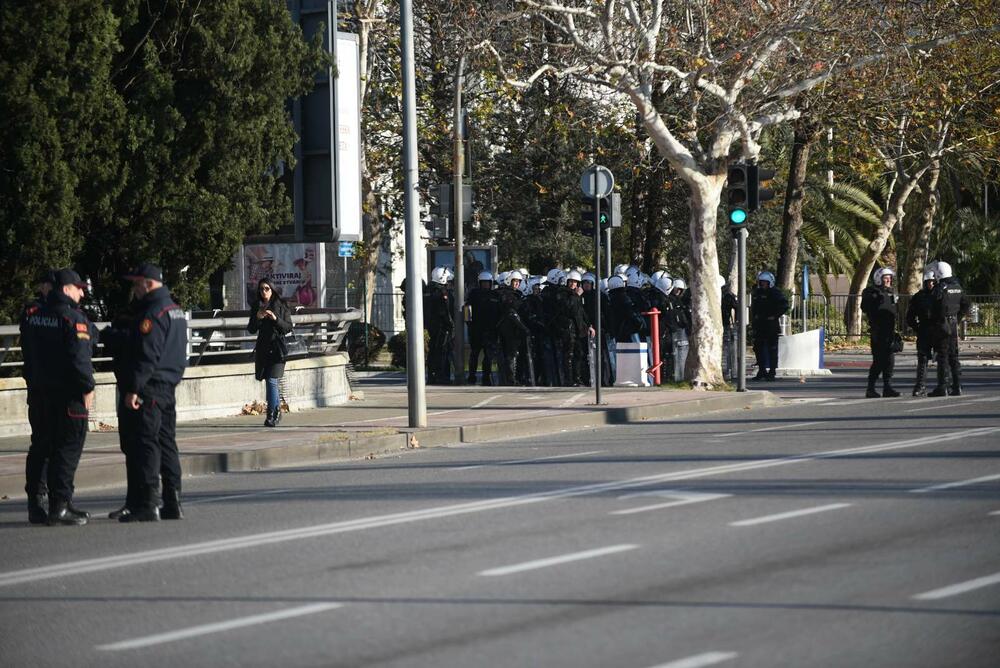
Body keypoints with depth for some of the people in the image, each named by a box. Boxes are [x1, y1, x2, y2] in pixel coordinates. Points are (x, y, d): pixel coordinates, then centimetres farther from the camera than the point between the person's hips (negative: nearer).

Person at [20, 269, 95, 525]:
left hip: (39, 391, 7)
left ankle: (35, 504, 16)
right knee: (67, 448, -3)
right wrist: (87, 388, -11)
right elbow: (79, 359, -19)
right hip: (67, 394, -7)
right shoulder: (73, 319, -14)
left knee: (40, 446, 14)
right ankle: (60, 506, -5)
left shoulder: (33, 316, 9)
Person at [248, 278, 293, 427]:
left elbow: (288, 328, -2)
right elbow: (251, 330, 7)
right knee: (269, 382, 11)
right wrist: (257, 318, -11)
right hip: (262, 349, 4)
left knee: (272, 381, -14)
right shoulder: (257, 307, 9)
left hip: (277, 348, -4)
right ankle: (277, 411, 27)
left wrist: (276, 319, -17)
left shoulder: (281, 306, 1)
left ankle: (271, 415, -14)